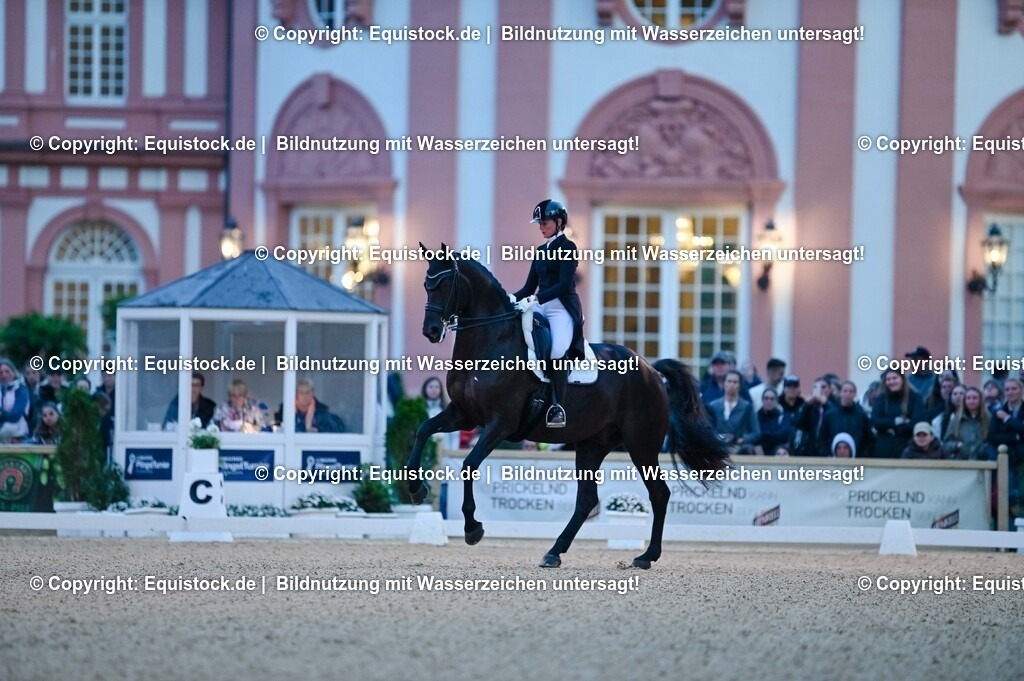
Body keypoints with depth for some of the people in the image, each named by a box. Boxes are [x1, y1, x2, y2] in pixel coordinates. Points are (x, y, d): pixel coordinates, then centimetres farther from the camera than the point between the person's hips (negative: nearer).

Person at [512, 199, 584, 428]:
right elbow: (530, 286, 18)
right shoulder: (541, 252, 18)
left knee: (556, 351, -29)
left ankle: (558, 408, -27)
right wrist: (511, 298, -1)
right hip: (540, 307, 8)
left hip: (562, 308, -8)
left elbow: (564, 284, -16)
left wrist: (533, 299, -24)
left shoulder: (567, 248, -4)